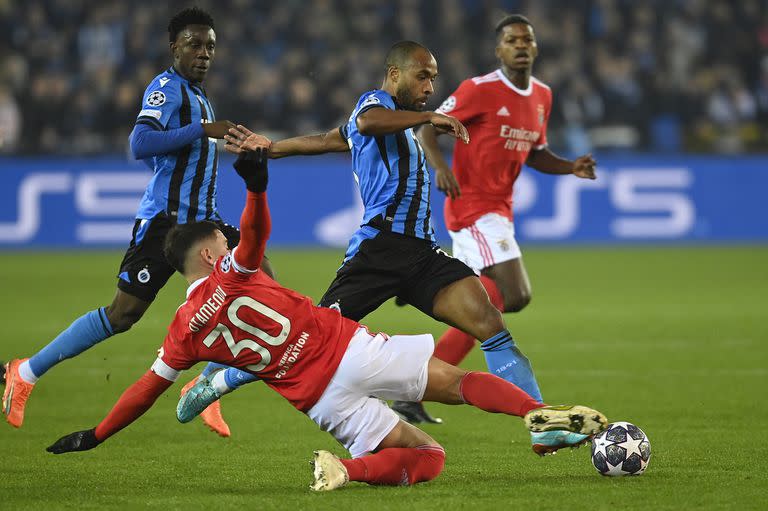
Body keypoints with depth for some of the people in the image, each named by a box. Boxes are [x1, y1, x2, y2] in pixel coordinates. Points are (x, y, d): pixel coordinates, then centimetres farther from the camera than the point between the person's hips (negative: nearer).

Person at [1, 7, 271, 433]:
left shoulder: (197, 97, 18)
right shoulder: (166, 88, -10)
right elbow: (141, 144, -26)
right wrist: (202, 130, -25)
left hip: (200, 220, 8)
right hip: (163, 220, -8)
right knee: (122, 314, -8)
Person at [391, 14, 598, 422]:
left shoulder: (542, 96, 11)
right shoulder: (480, 90, -11)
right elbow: (427, 128, -9)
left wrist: (570, 167, 5)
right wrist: (440, 166, -28)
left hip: (499, 211, 8)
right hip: (473, 207, -8)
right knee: (515, 296, -20)